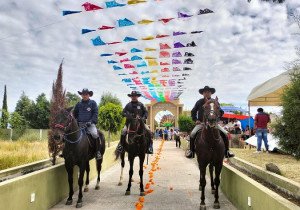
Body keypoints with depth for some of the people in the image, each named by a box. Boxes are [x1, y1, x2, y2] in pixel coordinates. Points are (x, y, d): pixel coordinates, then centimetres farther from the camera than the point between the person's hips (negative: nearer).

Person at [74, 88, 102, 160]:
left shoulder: (93, 103, 5)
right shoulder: (78, 104, 13)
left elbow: (95, 114, -1)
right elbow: (75, 114, 21)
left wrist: (91, 121, -14)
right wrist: (76, 122, 5)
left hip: (90, 124, -3)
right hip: (80, 124, 4)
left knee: (95, 134, -29)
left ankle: (98, 152, -17)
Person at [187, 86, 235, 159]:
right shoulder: (199, 102, 6)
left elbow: (221, 112, 6)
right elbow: (193, 112, 14)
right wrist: (195, 120, 1)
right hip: (201, 123, 0)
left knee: (225, 133, -15)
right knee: (192, 134, -23)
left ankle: (227, 151, 1)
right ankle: (191, 151, -6)